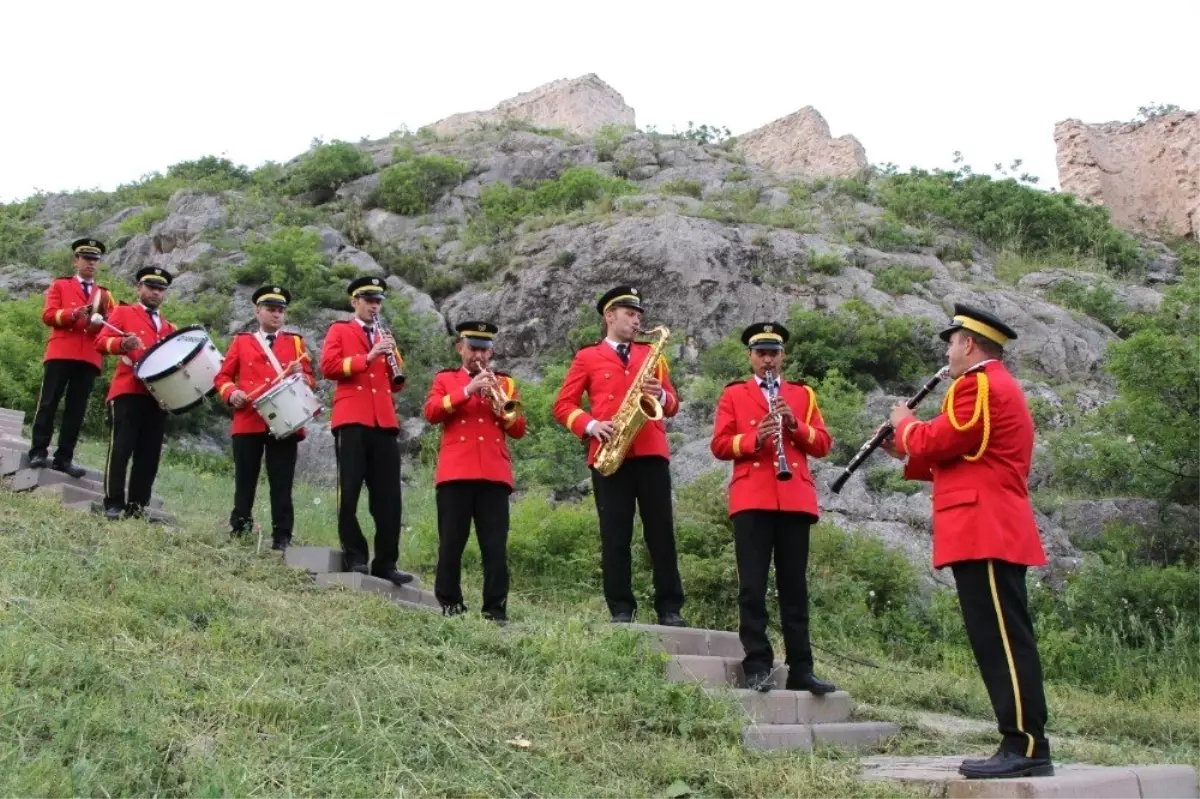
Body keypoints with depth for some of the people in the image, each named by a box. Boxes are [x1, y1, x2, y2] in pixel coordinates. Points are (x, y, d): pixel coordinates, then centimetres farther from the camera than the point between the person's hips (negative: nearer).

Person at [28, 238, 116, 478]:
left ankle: (64, 458, 2)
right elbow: (48, 315, 0)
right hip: (61, 353, -3)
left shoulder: (105, 295, 21)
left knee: (76, 409, 1)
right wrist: (73, 314, -17)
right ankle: (38, 452, 2)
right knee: (48, 403, -3)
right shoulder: (60, 285, 13)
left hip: (90, 358, 3)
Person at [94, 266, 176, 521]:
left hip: (159, 395, 5)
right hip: (128, 392, -5)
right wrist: (122, 344, -23)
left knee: (150, 454, 3)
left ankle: (138, 506, 6)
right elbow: (102, 341, -3)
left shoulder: (168, 327, 26)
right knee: (121, 449, -8)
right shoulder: (123, 313, 10)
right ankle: (113, 504, -5)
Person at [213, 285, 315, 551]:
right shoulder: (241, 342, 14)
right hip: (248, 422, 0)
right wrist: (232, 392, -9)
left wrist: (301, 376, -11)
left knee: (282, 485, -1)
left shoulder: (296, 343, 15)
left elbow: (310, 381, 11)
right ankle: (239, 531, 16)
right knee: (245, 482, 6)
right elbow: (222, 377, 11)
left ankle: (282, 538, 2)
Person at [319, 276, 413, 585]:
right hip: (352, 420, -4)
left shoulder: (385, 337, 23)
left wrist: (393, 360, 0)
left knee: (389, 496, 1)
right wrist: (367, 357, -14)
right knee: (350, 492, -3)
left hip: (385, 421, 5)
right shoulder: (340, 330, 9)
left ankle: (386, 562, 4)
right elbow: (328, 366, -7)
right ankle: (354, 557, 5)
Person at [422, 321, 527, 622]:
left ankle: (496, 608, 0)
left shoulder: (505, 382, 19)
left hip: (495, 474, 1)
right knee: (451, 543, 1)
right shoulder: (445, 379, 14)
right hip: (455, 472, -1)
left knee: (496, 547, -3)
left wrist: (501, 405, -6)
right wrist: (467, 391, -11)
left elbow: (518, 429, 11)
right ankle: (449, 604, 11)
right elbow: (431, 412, -5)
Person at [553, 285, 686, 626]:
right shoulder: (587, 357, 12)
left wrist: (661, 396, -7)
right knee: (615, 535, -1)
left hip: (651, 452, 2)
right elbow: (563, 405, 6)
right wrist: (591, 425, -11)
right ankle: (621, 609, 4)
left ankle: (670, 607, 5)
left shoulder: (650, 354, 20)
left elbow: (673, 404, 16)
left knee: (661, 531, 0)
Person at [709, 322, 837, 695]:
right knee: (753, 586, -4)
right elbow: (719, 445, 2)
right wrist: (753, 440, -15)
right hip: (751, 499, -2)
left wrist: (795, 425, -8)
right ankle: (757, 665, -1)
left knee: (794, 586, 3)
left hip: (796, 500, 2)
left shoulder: (803, 394, 17)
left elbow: (822, 444, 10)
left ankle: (801, 669, 5)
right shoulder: (733, 395, 12)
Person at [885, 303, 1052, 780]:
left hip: (985, 532, -11)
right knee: (1000, 640, 9)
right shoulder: (997, 386, 24)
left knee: (1003, 641, -10)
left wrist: (905, 425, 6)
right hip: (994, 531, 11)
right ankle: (1021, 744, 12)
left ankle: (1026, 748, -9)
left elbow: (936, 441, -13)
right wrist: (906, 456, 23)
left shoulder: (978, 385, -10)